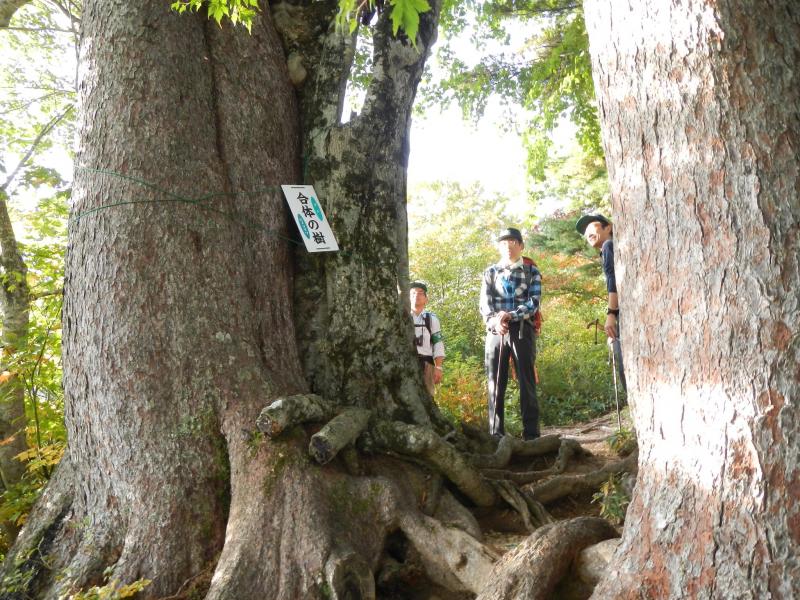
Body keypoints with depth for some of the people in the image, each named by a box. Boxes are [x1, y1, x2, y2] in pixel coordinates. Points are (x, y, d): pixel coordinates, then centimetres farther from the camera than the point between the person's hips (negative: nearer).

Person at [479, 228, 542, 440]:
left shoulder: (532, 272, 9)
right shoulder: (490, 272, 15)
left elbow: (533, 303, -3)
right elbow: (484, 303, 3)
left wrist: (510, 315, -19)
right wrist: (494, 321, -18)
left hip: (522, 330, -2)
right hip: (495, 331, 2)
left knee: (526, 381, -3)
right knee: (495, 383, 1)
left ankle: (531, 433, -1)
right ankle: (496, 433, 5)